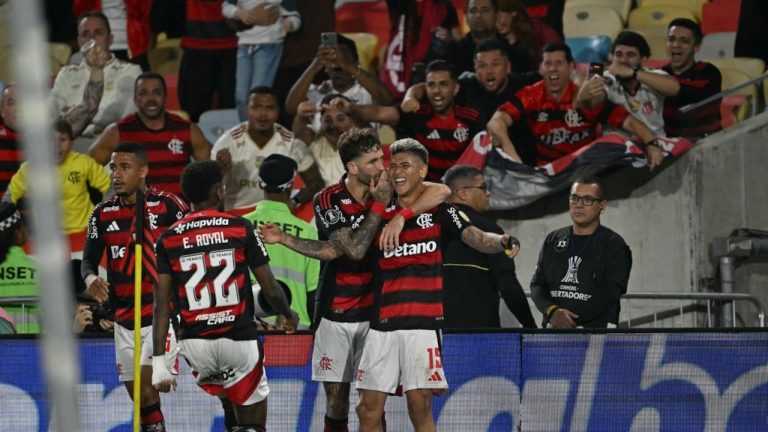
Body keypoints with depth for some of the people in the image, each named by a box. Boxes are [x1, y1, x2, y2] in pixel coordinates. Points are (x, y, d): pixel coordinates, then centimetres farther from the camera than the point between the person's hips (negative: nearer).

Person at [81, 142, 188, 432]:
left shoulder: (168, 206, -7)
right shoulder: (103, 213, 6)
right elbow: (89, 259, 11)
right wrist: (91, 279, -11)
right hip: (124, 318, 5)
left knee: (147, 388, -19)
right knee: (139, 397, 9)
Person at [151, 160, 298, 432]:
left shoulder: (168, 239, 2)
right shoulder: (241, 229, -3)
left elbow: (162, 305, -3)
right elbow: (270, 289, 0)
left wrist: (159, 363, -3)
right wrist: (289, 315, 21)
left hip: (194, 342, 3)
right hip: (239, 338, -3)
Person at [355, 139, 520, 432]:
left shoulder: (440, 211, 4)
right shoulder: (382, 214, 14)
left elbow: (476, 237, -11)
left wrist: (502, 242, -29)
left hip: (423, 322, -3)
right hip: (383, 324, 3)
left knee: (420, 407, -7)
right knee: (369, 407, 2)